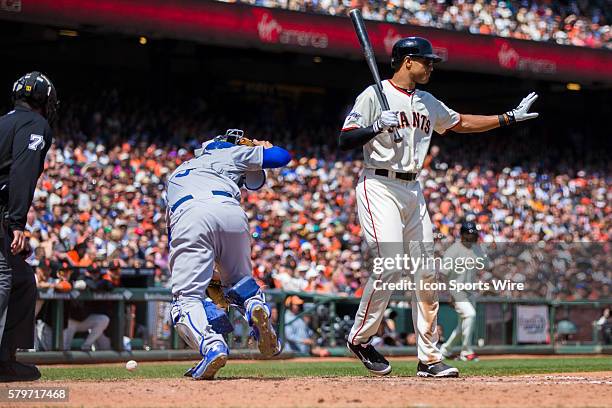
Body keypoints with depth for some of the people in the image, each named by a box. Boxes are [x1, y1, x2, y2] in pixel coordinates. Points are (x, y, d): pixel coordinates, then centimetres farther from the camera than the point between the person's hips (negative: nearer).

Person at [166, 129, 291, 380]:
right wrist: (260, 147, 54)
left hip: (188, 219, 0)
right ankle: (255, 304, -11)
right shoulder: (232, 154, 33)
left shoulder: (177, 172, 42)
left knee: (187, 297, -5)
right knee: (239, 280, 22)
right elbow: (283, 156, 32)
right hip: (231, 214, 0)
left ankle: (211, 345, -32)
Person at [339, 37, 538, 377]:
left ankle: (429, 358, 5)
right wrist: (377, 126, -25)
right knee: (389, 266, -18)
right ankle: (360, 339, 2)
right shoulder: (375, 96, -5)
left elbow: (461, 123, 30)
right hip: (379, 187, -7)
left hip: (413, 192, 7)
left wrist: (510, 117, 28)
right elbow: (345, 141, -10)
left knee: (426, 271, 1)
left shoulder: (428, 103, 17)